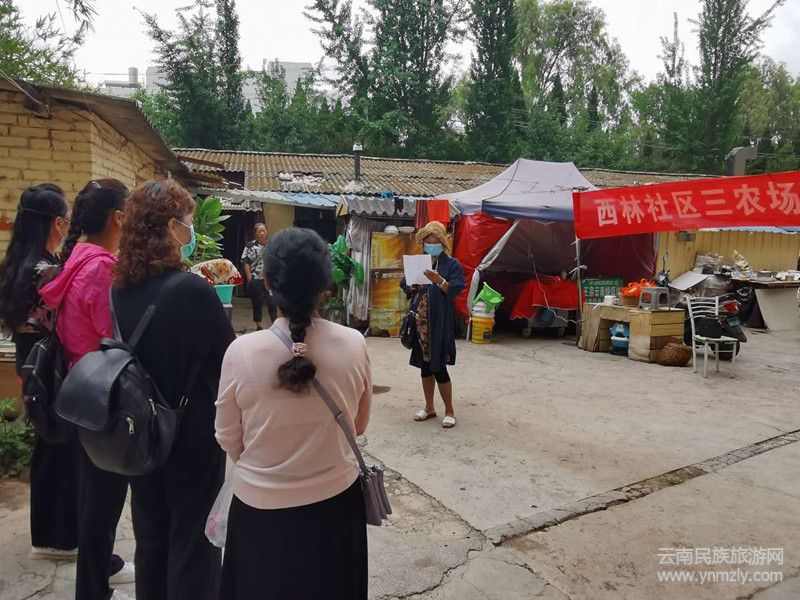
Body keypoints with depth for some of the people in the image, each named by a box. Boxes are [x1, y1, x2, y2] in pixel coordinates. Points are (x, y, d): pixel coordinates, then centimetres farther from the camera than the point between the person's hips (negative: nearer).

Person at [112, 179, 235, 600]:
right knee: (193, 541, 11)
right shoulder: (192, 290, -23)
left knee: (150, 538, 22)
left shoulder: (121, 290, -2)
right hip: (193, 435, -6)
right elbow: (229, 357, -14)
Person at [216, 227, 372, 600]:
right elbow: (358, 426, 0)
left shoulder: (241, 351, -20)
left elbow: (229, 439, -4)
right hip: (335, 501, 1)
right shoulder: (354, 345, -16)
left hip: (260, 506, -1)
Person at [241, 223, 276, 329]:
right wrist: (249, 279, -10)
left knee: (273, 303, -4)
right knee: (257, 304, 8)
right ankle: (259, 326, 19)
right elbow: (245, 262, -4)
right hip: (256, 280, -2)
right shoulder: (250, 246, -1)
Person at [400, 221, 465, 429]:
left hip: (440, 322, -5)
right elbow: (404, 284, 12)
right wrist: (411, 287, -10)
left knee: (439, 367, -4)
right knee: (425, 366, 12)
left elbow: (456, 289, -13)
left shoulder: (452, 264, -2)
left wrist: (440, 281, -29)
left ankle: (449, 410, 12)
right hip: (421, 321, 5)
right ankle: (429, 407, 26)